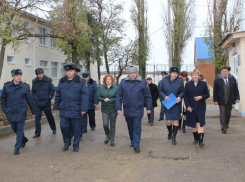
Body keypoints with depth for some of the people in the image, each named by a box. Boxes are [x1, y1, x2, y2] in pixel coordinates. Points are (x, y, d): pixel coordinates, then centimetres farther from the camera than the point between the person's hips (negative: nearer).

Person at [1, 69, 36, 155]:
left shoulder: (25, 87, -4)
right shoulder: (6, 86, 0)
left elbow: (30, 100, 1)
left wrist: (33, 112, 5)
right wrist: (5, 109, 3)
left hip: (21, 113, -3)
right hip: (11, 113, 3)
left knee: (20, 130, -2)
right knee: (14, 129, 16)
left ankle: (17, 148, 6)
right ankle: (24, 140, 40)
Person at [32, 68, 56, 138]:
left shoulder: (48, 80, -6)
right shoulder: (34, 82, 2)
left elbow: (52, 90, 0)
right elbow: (33, 91, 13)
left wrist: (49, 97, -9)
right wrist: (34, 98, 0)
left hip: (46, 103, -2)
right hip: (38, 103, 2)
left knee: (49, 116, 13)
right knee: (37, 117, -3)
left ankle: (53, 129, 33)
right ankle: (37, 133, 6)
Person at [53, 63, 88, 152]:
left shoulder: (81, 82, -4)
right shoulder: (62, 82, 9)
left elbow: (85, 95, -8)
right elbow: (58, 95, 14)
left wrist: (84, 108, -14)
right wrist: (56, 106, 13)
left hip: (76, 110, -3)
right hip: (64, 110, 3)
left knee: (76, 129, 6)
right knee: (63, 126, 4)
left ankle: (76, 145, 21)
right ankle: (67, 142, 27)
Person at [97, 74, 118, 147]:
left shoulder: (116, 88, -4)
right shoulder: (102, 88, 5)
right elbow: (98, 97, 6)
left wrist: (110, 100, -18)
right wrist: (103, 99, -14)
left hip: (113, 109, -2)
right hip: (105, 109, 2)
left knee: (112, 125, 6)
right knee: (105, 124, -5)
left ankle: (112, 140, 20)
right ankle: (108, 136, 24)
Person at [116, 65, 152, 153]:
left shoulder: (142, 82, -4)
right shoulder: (123, 82, -1)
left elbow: (148, 96, 2)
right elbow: (119, 96, 2)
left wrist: (149, 108, 2)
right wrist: (118, 108, -3)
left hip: (138, 109, -2)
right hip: (127, 109, 3)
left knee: (137, 128, -3)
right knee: (130, 127, 16)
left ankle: (136, 146, 1)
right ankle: (132, 141, 36)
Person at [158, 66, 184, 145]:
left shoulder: (180, 81, 2)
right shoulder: (164, 80, 1)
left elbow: (183, 91, 5)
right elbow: (160, 90, 4)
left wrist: (180, 97, -15)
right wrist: (164, 96, -13)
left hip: (177, 104, 1)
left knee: (176, 120, 0)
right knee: (168, 121, -2)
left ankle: (174, 137, 13)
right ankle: (170, 132, 31)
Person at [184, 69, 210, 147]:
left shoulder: (203, 84, 4)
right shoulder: (188, 84, 5)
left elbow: (207, 94, 5)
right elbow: (186, 96, 3)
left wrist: (201, 97, -15)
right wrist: (188, 106, -8)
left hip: (200, 107, -1)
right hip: (191, 107, 2)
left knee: (200, 123, -10)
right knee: (193, 124, 9)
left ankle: (201, 140, -13)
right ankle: (195, 139, 23)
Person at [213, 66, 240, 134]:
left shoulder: (232, 79, 4)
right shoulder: (217, 80, -5)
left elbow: (236, 89, 6)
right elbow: (215, 91, -5)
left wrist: (237, 98, 0)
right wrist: (215, 100, -8)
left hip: (230, 100, 3)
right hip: (221, 100, -3)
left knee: (228, 113, 15)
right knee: (222, 114, -3)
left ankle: (226, 124, 37)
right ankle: (224, 128, 3)